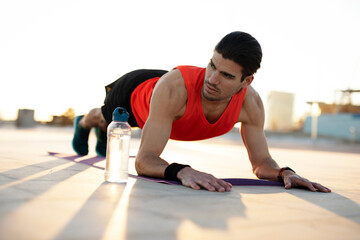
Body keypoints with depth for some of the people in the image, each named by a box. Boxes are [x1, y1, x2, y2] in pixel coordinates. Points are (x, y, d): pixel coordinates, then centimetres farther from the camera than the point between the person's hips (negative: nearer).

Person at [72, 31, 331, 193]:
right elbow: (144, 161, -52)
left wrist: (285, 172, -48)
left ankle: (103, 136, 75)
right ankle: (84, 122, 72)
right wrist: (183, 171, -72)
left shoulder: (251, 103, -39)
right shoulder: (174, 87, -53)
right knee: (105, 117, 35)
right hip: (134, 91, -3)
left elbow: (262, 162, -26)